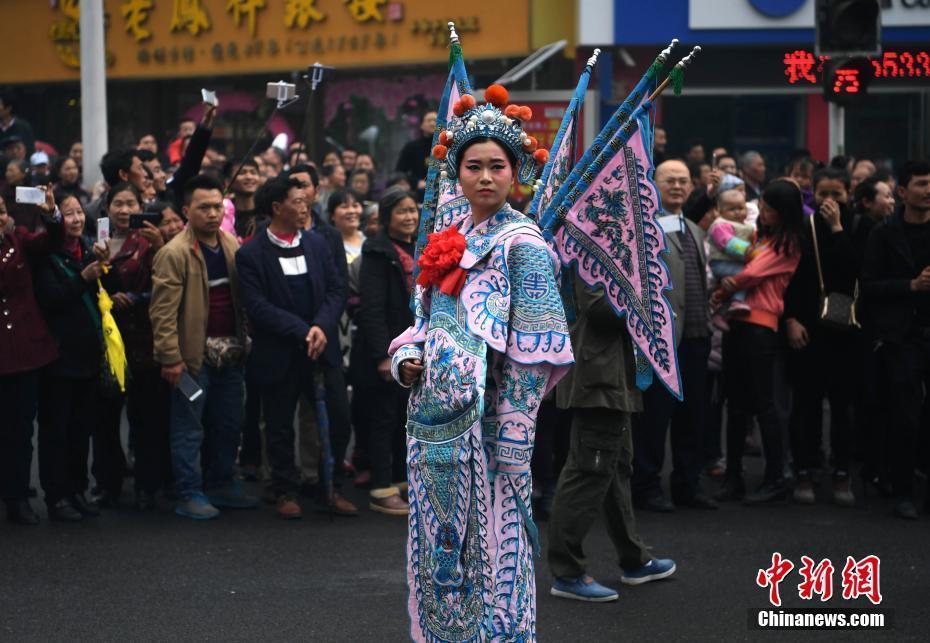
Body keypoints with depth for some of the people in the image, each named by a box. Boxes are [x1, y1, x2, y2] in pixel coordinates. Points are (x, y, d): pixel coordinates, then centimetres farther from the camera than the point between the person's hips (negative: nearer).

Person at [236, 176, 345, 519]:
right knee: (280, 427, 7)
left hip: (320, 348, 3)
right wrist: (302, 331, -17)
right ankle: (285, 491, 19)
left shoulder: (318, 244, 8)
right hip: (278, 354, -3)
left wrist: (321, 327, -12)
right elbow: (257, 306, -12)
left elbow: (337, 290, 5)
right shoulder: (251, 254, -6)